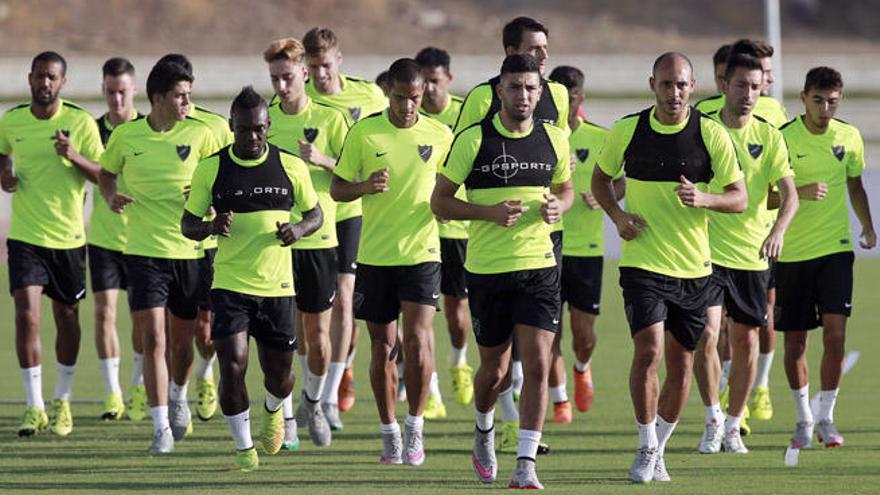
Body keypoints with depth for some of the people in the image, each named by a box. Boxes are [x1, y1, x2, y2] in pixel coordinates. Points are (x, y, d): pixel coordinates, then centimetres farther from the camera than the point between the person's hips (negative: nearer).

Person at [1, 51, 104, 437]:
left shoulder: (81, 122, -5)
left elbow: (104, 176, -6)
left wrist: (75, 157, -24)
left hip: (68, 237, 0)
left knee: (66, 318, 10)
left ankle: (62, 402, 27)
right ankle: (34, 407, -8)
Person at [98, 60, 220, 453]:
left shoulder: (199, 134, -2)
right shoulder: (125, 136, 0)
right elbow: (106, 173, 17)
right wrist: (111, 198, -4)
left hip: (190, 251, 1)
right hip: (144, 253, -1)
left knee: (183, 340, 13)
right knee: (153, 339, -12)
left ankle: (178, 395, 44)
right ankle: (161, 429, -10)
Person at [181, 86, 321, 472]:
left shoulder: (291, 167, 0)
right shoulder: (210, 169, -2)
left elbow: (315, 213, 11)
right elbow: (188, 223, 4)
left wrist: (299, 229, -11)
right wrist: (211, 227, -18)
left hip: (278, 285, 1)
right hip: (229, 284, -1)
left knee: (279, 375, 9)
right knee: (232, 366, -14)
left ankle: (273, 410, 46)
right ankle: (243, 447, 5)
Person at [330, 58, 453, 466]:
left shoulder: (440, 136, 3)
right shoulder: (363, 133, -1)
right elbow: (337, 189, 3)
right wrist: (365, 186, -18)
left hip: (421, 252, 0)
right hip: (375, 255, 0)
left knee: (418, 338, -14)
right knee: (383, 347, 5)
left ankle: (415, 427, 0)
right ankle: (389, 433, 18)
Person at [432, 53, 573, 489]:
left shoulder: (554, 139, 4)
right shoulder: (473, 140, -6)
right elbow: (440, 201, -2)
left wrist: (558, 206, -4)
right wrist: (490, 212, -17)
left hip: (539, 267, 1)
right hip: (487, 269, -1)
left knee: (537, 366, -11)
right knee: (495, 370, 9)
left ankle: (525, 466, -8)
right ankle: (484, 430, 41)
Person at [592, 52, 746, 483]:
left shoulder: (712, 135, -3)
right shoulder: (627, 131, -2)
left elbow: (739, 198, -1)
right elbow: (601, 177, 16)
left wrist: (703, 199, -21)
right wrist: (617, 215, -3)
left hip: (693, 268, 1)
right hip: (643, 263, -1)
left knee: (681, 363, 6)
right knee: (649, 350, -17)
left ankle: (659, 448, 26)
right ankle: (646, 446, 0)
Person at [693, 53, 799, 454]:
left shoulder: (769, 136, 2)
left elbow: (789, 194, -6)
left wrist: (777, 231, -23)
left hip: (752, 255, 2)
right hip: (707, 251, -2)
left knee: (745, 342, 7)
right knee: (706, 335, -15)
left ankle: (733, 427, 22)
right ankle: (713, 419, 4)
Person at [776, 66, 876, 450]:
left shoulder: (849, 137, 3)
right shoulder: (784, 138, -8)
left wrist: (868, 228, 20)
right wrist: (800, 192, -27)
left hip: (835, 248, 2)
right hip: (791, 253, -2)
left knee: (835, 334, -10)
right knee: (795, 340, 4)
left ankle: (826, 418, 2)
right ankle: (803, 418, 21)